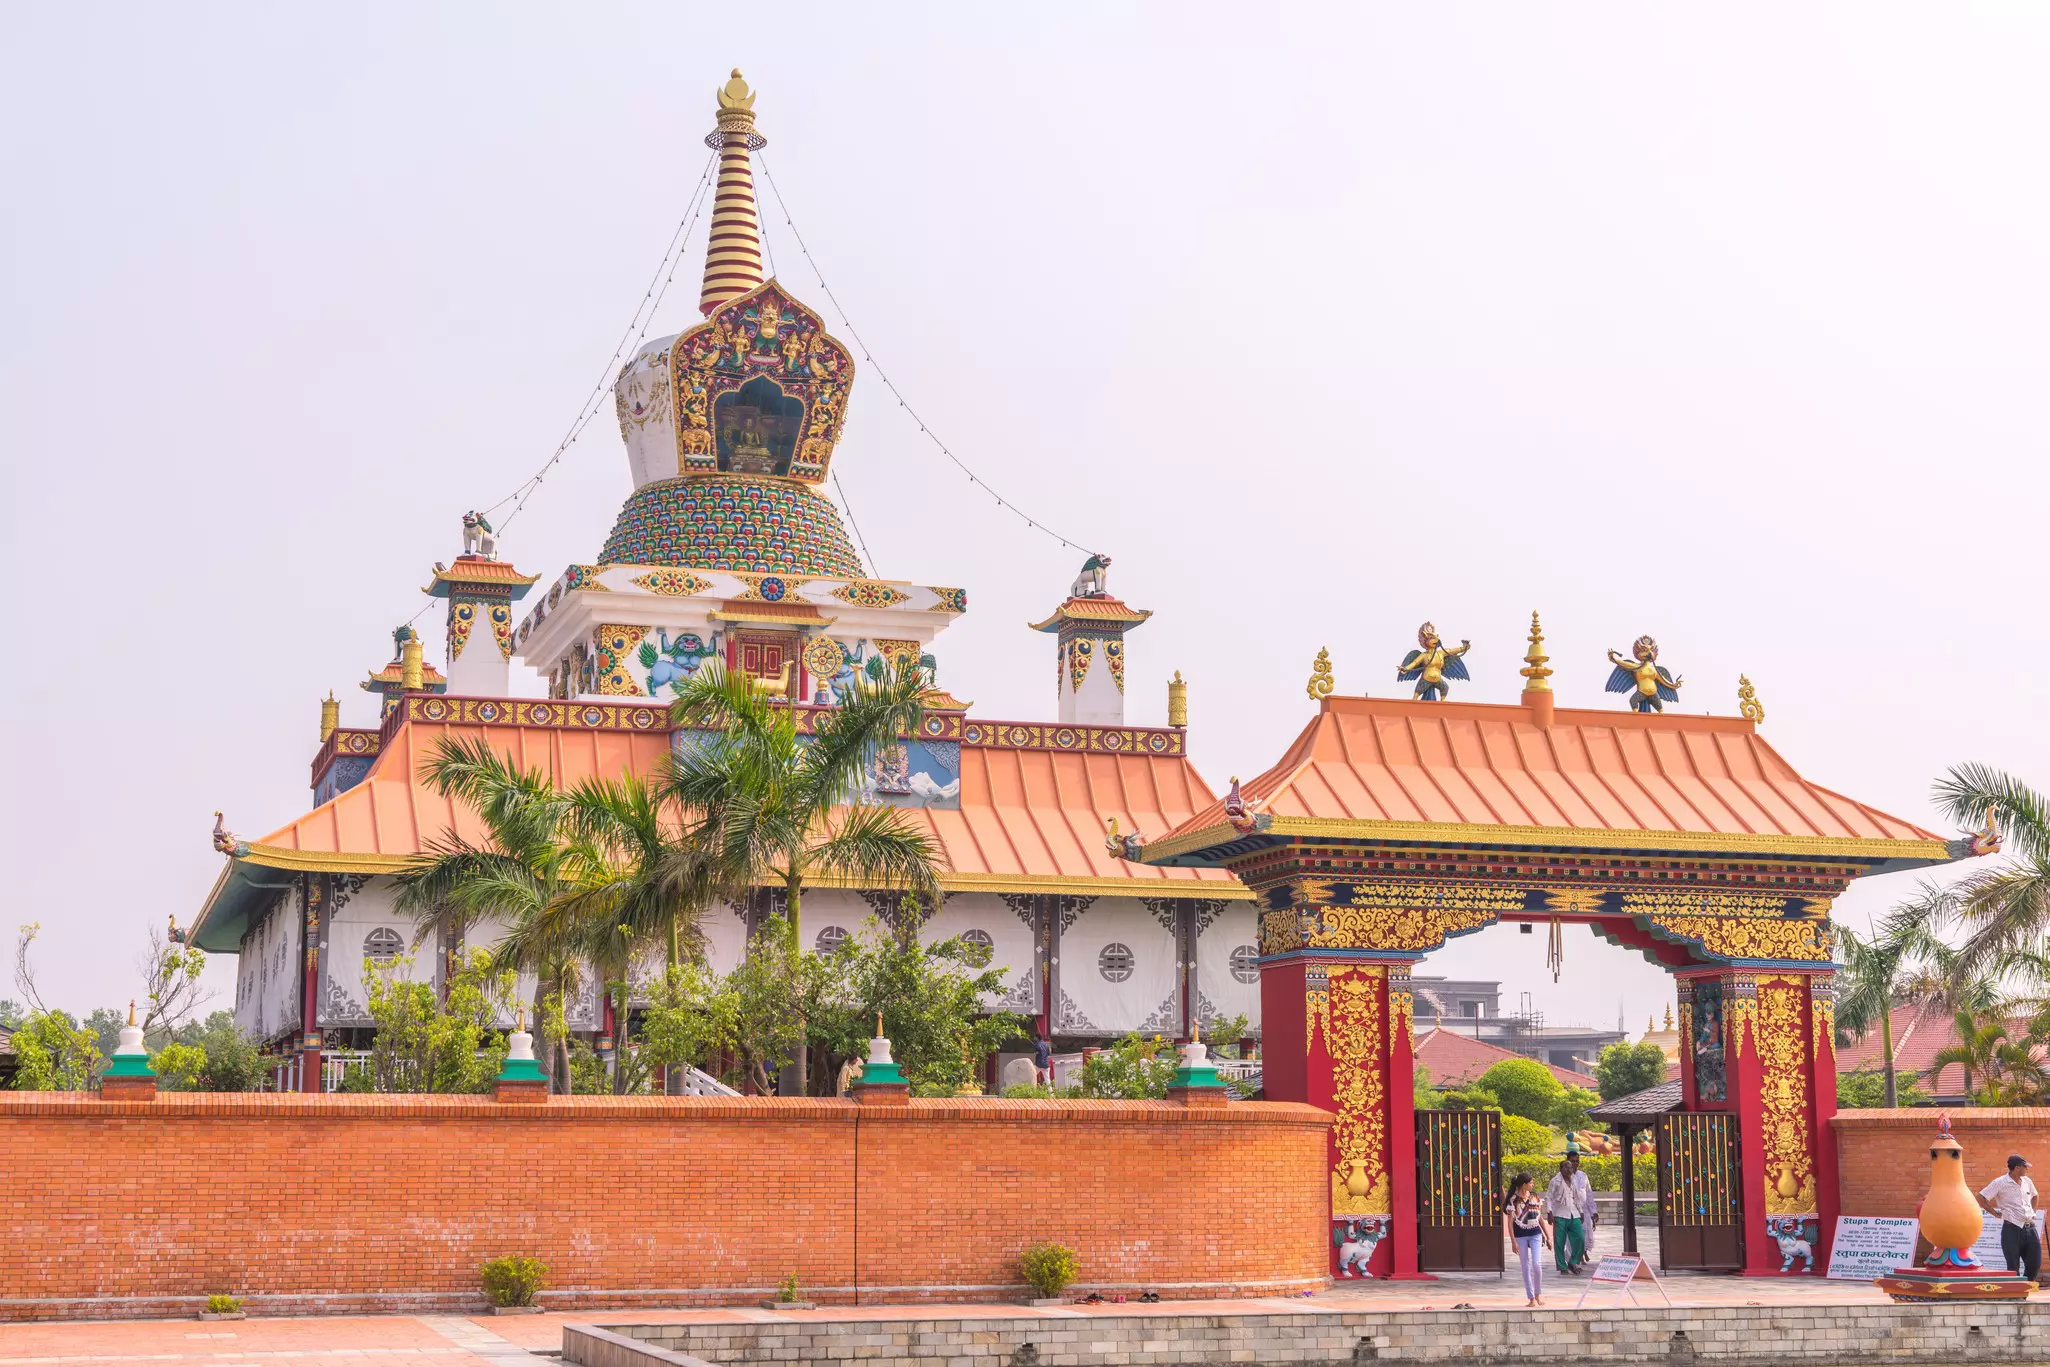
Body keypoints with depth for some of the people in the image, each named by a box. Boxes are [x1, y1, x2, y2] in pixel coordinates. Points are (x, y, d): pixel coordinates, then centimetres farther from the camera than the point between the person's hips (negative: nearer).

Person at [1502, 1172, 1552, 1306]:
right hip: (1520, 1235, -2)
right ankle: (1531, 1298, 10)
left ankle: (1538, 1293, 7)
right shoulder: (1513, 1200, -7)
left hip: (1535, 1234, 2)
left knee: (1536, 1263, -12)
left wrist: (1548, 1237, 13)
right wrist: (1513, 1241, -14)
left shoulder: (1534, 1197, 7)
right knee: (1525, 1266, 2)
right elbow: (1509, 1222, -7)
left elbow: (1540, 1218, 14)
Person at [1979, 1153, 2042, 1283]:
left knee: (2035, 1264, 5)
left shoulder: (2027, 1181, 11)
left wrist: (2032, 1212, 19)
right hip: (2012, 1229, -6)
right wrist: (1996, 1213, -5)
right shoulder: (2000, 1183, -7)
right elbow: (1981, 1198, -8)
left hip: (2030, 1228, 6)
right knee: (2013, 1267, 0)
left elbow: (2034, 1196, 33)